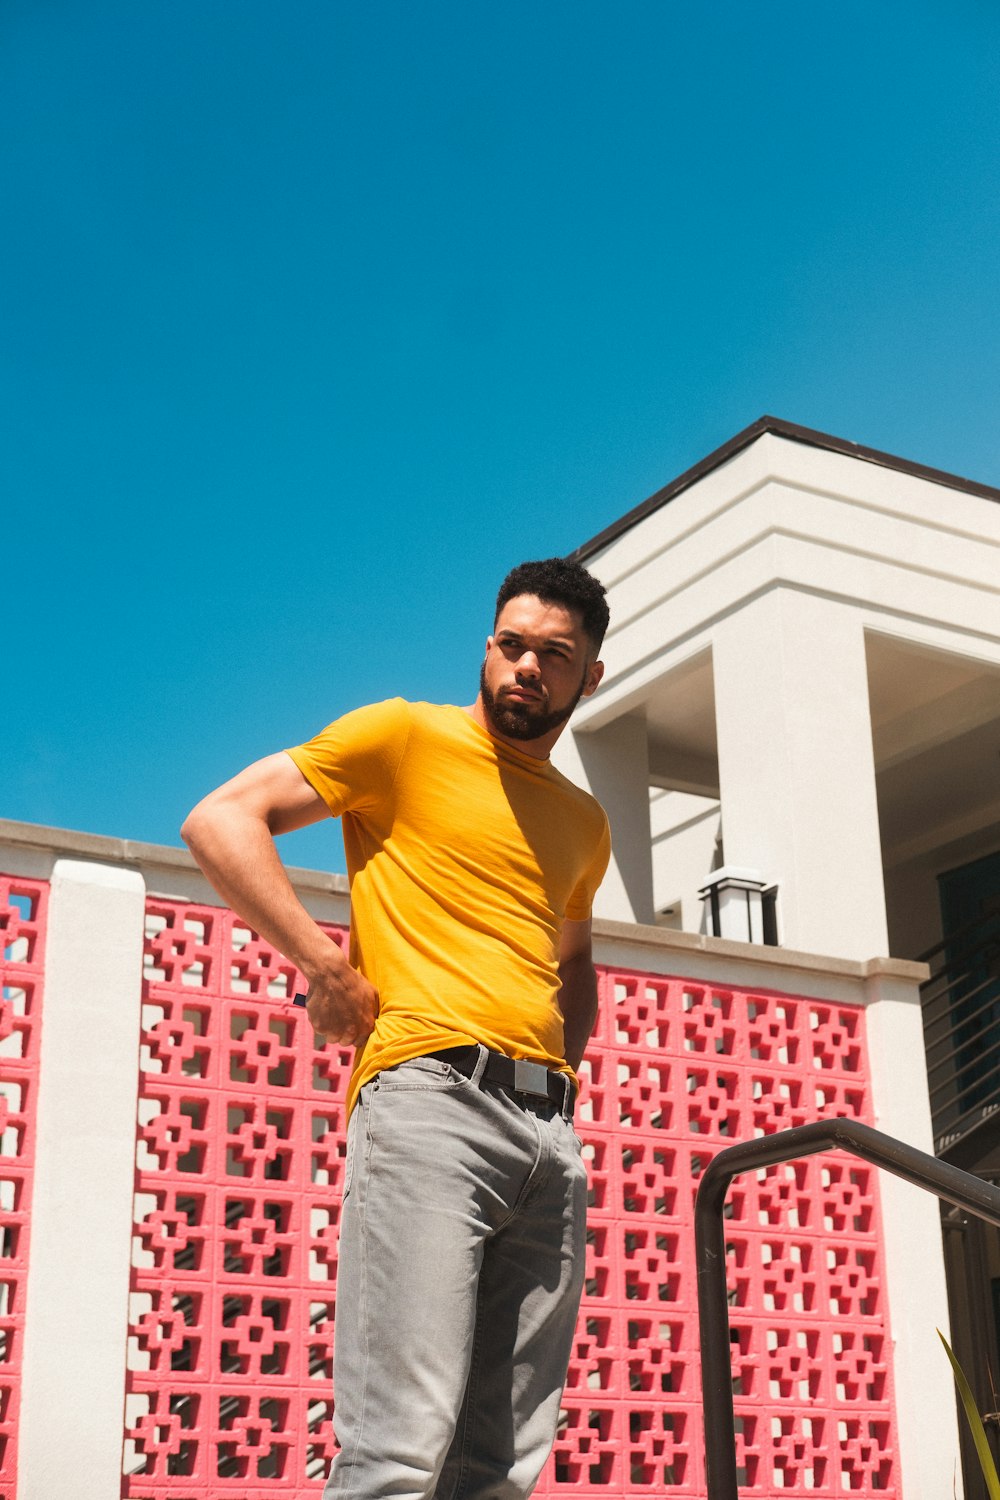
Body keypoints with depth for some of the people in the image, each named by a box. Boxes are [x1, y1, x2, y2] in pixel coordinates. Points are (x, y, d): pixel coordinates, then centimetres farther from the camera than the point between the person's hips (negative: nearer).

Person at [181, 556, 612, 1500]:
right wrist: (330, 969, -8)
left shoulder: (584, 823, 25)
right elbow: (221, 820, 0)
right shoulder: (407, 737, 7)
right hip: (430, 1094, -6)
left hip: (549, 1129, 7)